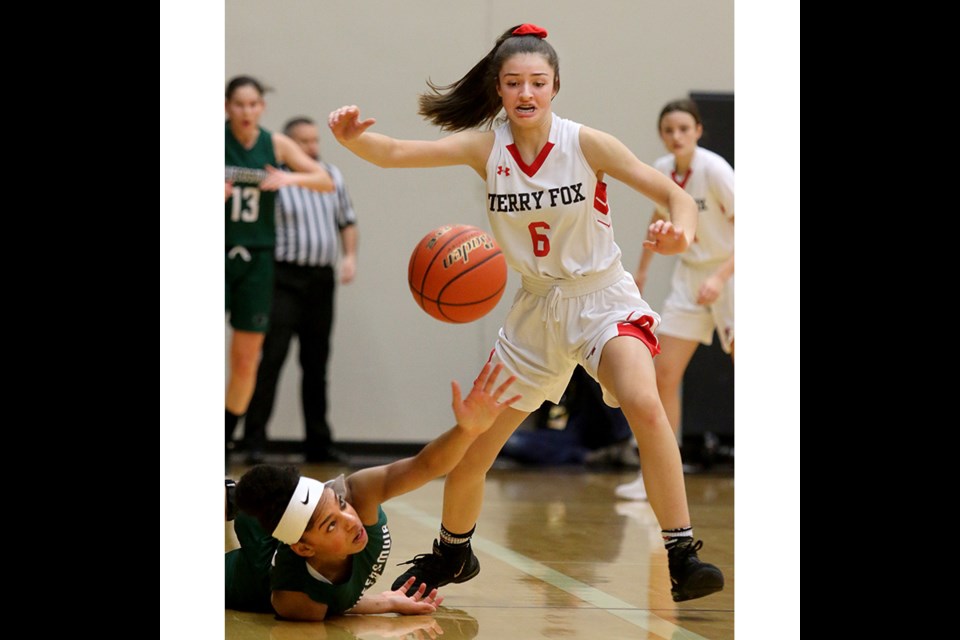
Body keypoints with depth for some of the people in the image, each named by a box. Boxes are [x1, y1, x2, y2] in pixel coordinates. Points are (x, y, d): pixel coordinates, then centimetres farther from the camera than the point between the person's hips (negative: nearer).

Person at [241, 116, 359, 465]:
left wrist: (350, 256, 9)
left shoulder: (331, 175, 12)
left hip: (322, 279, 6)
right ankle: (254, 441, -9)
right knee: (271, 358, -11)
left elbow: (347, 221, 21)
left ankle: (319, 444, 17)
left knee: (316, 364, 11)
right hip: (284, 278, -6)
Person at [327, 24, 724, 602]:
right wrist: (352, 137, -40)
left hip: (603, 299, -4)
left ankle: (683, 555, -26)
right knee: (468, 450, 7)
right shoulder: (487, 147, -8)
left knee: (642, 403, -33)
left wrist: (680, 231, -38)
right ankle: (452, 555, 36)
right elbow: (393, 153, -17)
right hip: (538, 307, 4)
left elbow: (675, 195, -15)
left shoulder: (586, 144, -15)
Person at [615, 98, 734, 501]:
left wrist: (720, 277, -33)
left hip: (730, 274, -6)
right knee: (664, 375, 0)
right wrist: (642, 269, 24)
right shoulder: (661, 171, -1)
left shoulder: (714, 170, -20)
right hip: (690, 274, 6)